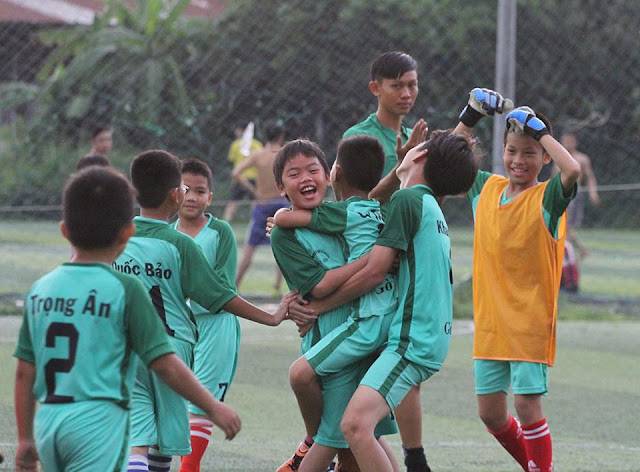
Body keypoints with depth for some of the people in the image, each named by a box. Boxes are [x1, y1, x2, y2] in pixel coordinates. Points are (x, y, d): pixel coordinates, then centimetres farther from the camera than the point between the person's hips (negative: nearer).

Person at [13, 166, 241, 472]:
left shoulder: (40, 290, 8)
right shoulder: (125, 290, -7)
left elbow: (25, 372, 10)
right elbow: (164, 364, -8)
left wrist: (25, 438, 20)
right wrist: (213, 407, 3)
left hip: (47, 422, 6)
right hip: (98, 421, -6)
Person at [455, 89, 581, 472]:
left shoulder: (546, 197, -9)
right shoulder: (487, 188, 8)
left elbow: (572, 170, -30)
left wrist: (540, 130, -20)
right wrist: (471, 117, 10)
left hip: (530, 322, -6)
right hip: (490, 322, 6)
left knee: (527, 404, -9)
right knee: (490, 412, 9)